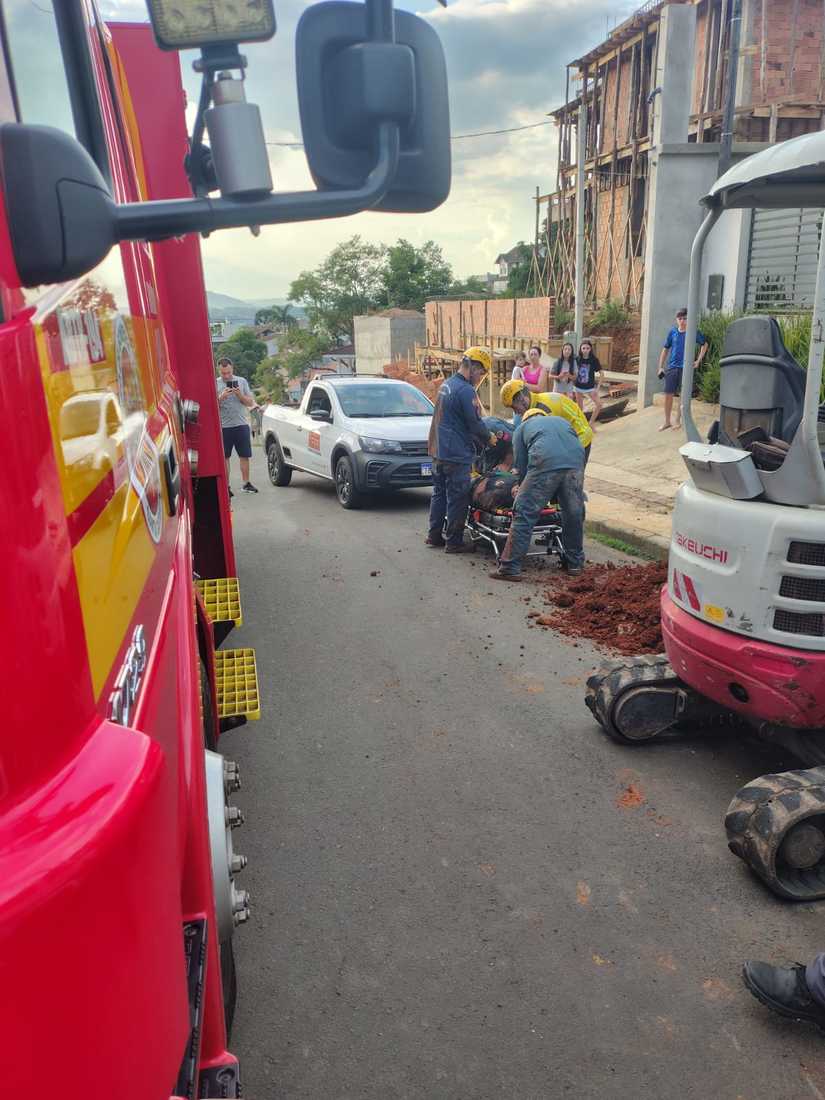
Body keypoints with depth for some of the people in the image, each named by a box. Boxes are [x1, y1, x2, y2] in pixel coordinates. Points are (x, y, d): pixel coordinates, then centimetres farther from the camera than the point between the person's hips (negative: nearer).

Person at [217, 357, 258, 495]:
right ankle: (226, 486, 9)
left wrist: (239, 394, -11)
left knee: (244, 456, 5)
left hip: (241, 425, 2)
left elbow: (250, 403, 5)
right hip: (223, 426, -1)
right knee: (224, 457, 3)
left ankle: (246, 483, 14)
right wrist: (221, 397, -18)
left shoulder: (242, 381, 7)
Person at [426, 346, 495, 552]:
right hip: (456, 455, -9)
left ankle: (434, 536, 25)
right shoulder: (465, 390, -17)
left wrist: (483, 434, 16)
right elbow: (475, 423, -15)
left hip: (438, 450, 9)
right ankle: (454, 542, 6)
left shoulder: (446, 385, 13)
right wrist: (489, 438, 3)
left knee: (439, 494, 17)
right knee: (458, 499, -1)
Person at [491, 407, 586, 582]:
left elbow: (521, 464, 22)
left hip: (545, 463, -4)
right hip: (576, 461, 4)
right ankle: (575, 563, 31)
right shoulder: (561, 421, 40)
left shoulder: (522, 427, 30)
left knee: (524, 513, 1)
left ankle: (510, 568, 0)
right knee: (574, 514, 18)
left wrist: (523, 488, 38)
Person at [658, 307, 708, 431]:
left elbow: (704, 344, 15)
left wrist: (698, 360, 6)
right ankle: (667, 422, 13)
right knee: (668, 395, 1)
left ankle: (678, 421, 13)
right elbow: (665, 349, 10)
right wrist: (661, 367, 4)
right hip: (672, 367, 1)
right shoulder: (672, 332, 3)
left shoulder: (694, 332, 0)